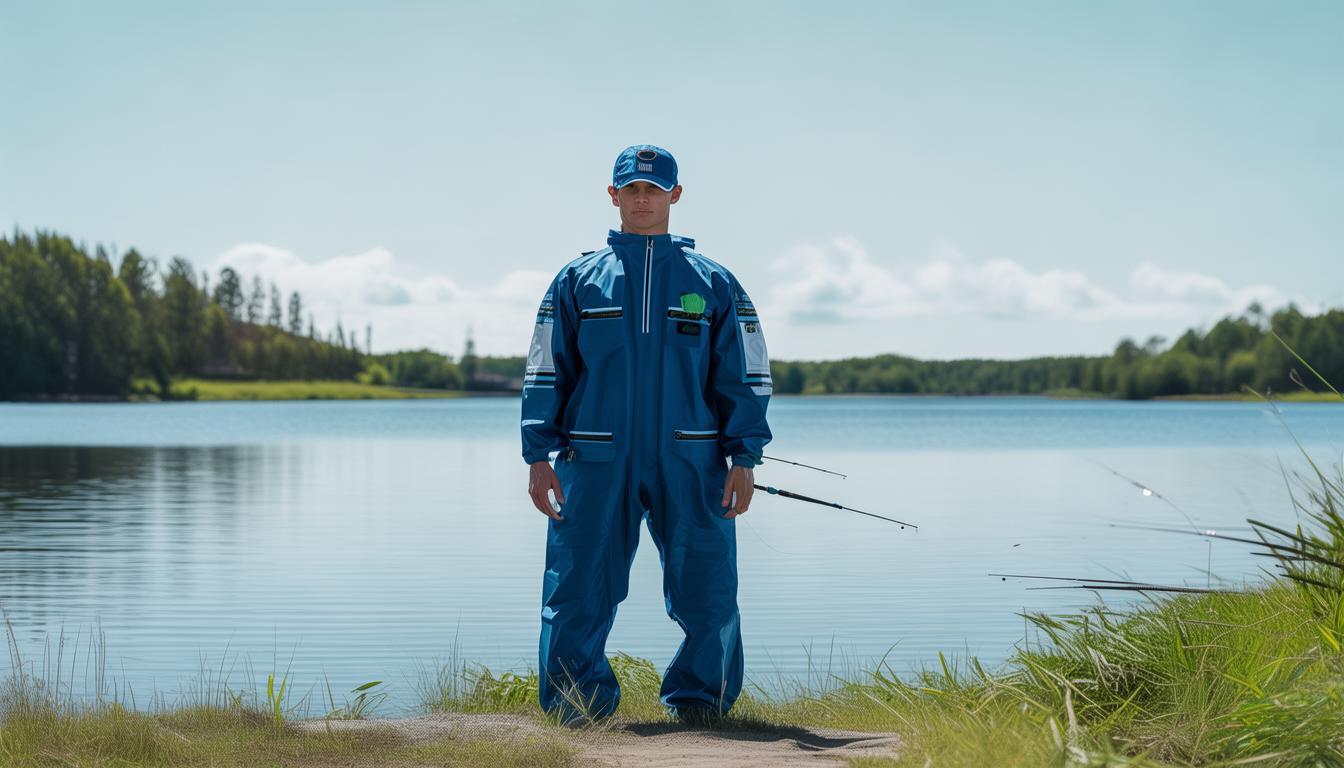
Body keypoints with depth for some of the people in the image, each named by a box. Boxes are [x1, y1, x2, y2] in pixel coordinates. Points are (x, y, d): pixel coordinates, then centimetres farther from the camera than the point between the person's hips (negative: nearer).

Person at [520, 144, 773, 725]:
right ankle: (578, 703, 11)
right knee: (578, 591, -2)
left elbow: (744, 377, 10)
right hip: (594, 464, 0)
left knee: (708, 591, -1)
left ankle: (699, 699, 15)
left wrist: (743, 459, 1)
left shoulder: (712, 283, 10)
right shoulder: (578, 280, 10)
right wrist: (538, 457, 1)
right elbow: (545, 374, 10)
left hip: (689, 461, 0)